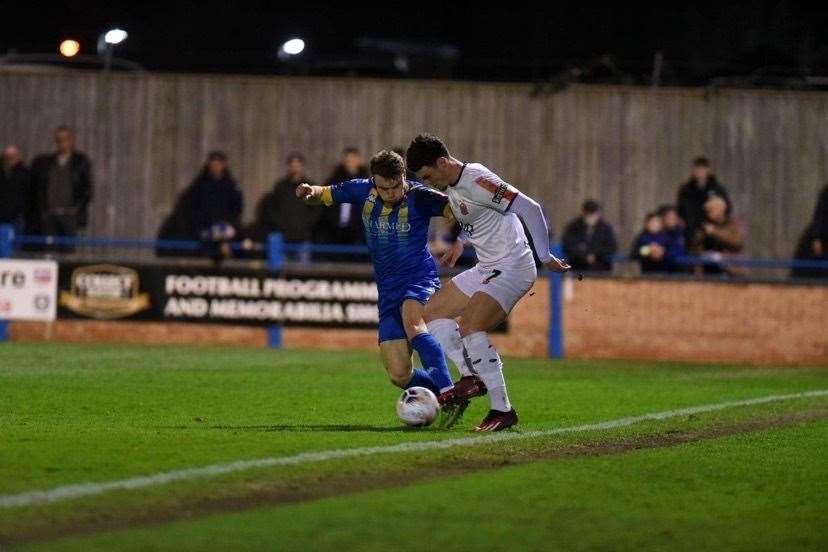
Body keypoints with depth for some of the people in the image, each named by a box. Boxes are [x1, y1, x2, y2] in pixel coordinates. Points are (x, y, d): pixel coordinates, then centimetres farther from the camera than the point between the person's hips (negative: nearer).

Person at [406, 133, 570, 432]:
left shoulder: (477, 181, -19)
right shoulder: (453, 185, 10)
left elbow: (530, 209, -20)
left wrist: (545, 257, -16)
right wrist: (459, 245, 27)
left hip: (511, 267, -11)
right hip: (486, 269, 11)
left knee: (470, 327, -26)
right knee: (433, 311, 11)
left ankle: (502, 409, -23)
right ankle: (472, 377, 1)